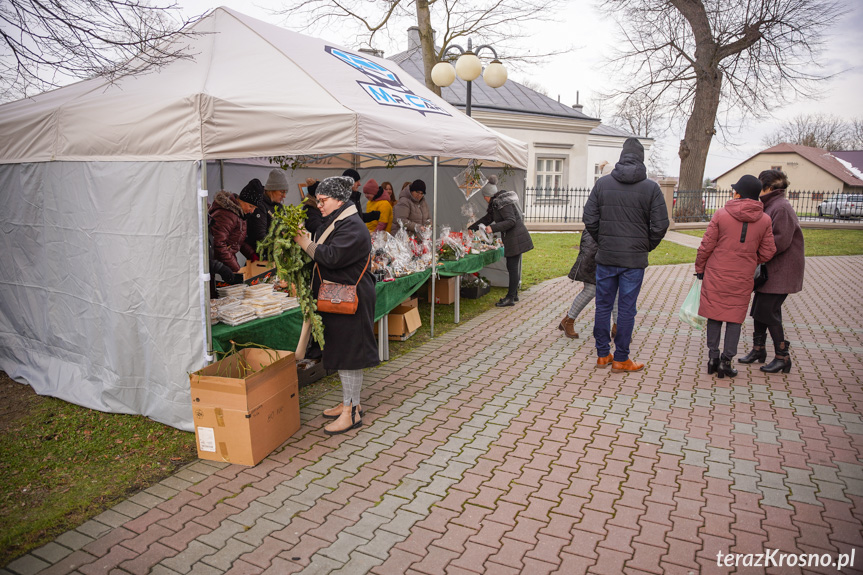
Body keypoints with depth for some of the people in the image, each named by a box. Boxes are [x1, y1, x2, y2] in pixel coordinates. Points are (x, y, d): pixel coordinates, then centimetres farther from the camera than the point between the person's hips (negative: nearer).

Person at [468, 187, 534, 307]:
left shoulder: (503, 203, -15)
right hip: (512, 239, 10)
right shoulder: (496, 204, 16)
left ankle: (510, 298, -3)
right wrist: (471, 228, 24)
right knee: (512, 266, 14)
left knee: (512, 267, -7)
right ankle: (514, 294, 23)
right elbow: (488, 218, 24)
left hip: (515, 238, -10)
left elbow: (511, 221, -23)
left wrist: (493, 228, -24)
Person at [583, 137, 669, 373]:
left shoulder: (602, 183, 0)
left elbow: (589, 220, -1)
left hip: (605, 257, 2)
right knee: (626, 309, 6)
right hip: (634, 259, -2)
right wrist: (647, 247, 11)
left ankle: (603, 354, 21)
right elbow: (660, 225, -5)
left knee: (603, 305, 12)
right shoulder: (651, 187, -5)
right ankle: (621, 359, 14)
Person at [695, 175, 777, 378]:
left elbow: (706, 246, -7)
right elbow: (767, 253, 3)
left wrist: (699, 268, 7)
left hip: (716, 275, -1)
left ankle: (713, 357, 14)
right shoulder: (764, 220, -1)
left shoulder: (721, 214, -9)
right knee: (735, 318, 9)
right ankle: (726, 360, 9)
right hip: (743, 278, 1)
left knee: (714, 315, 10)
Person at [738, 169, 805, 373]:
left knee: (768, 311, -7)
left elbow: (781, 241, -24)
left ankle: (782, 357, 3)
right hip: (770, 269, 10)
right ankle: (758, 349, 25)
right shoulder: (771, 206, 13)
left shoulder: (781, 207, -17)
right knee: (759, 308, 13)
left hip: (781, 271, -10)